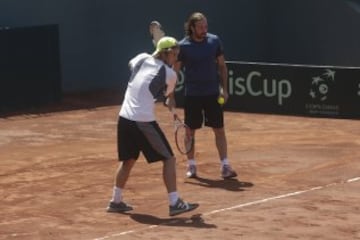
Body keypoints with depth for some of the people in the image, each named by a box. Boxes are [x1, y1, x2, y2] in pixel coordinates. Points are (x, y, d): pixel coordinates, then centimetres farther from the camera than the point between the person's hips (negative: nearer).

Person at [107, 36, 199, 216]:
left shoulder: (141, 59, 8)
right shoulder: (170, 74, -5)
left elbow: (131, 64, 34)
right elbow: (169, 94, 16)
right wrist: (171, 101, 38)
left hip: (124, 118, 7)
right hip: (144, 122, -7)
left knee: (128, 160, 23)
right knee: (168, 159, 2)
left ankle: (116, 201, 28)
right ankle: (174, 203, -4)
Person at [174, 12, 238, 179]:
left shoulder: (214, 41, -2)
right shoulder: (183, 46, -8)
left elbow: (222, 66, 7)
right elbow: (175, 71, -1)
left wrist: (224, 88, 0)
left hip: (212, 93, 1)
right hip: (192, 95, -1)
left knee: (219, 129, -1)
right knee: (190, 130, 7)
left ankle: (225, 166, 1)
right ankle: (191, 165, 21)